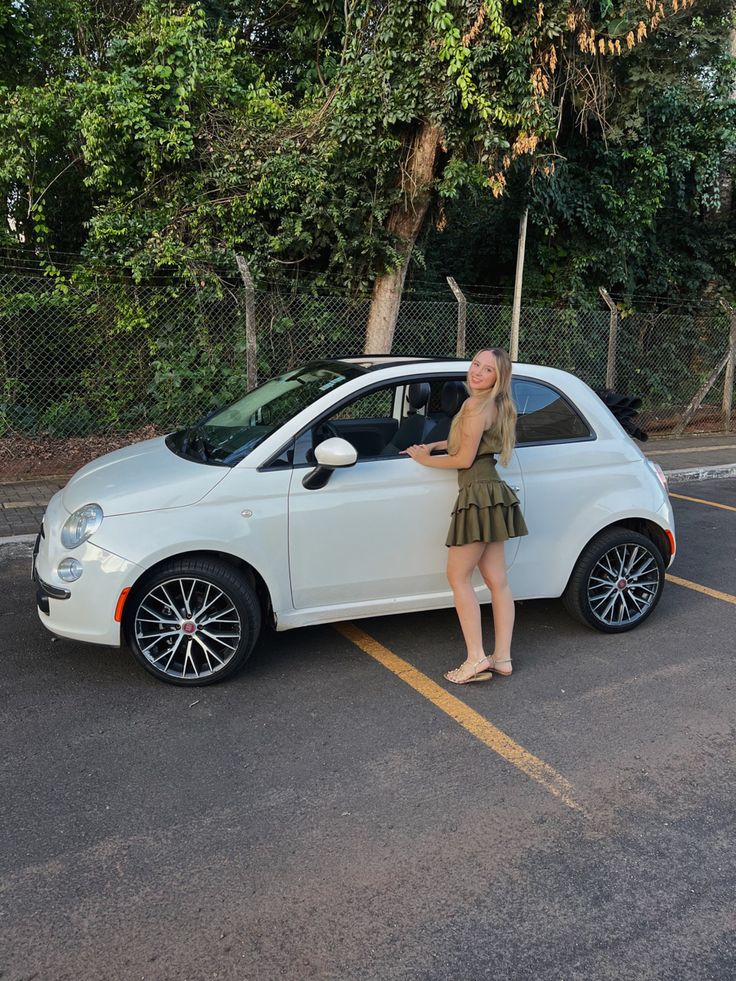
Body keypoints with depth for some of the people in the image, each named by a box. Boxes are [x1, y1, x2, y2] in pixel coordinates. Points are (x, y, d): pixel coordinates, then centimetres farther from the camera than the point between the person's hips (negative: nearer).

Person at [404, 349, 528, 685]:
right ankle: (502, 657, 14)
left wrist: (426, 460, 2)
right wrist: (434, 445, 22)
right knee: (497, 580, 9)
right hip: (493, 493, 9)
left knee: (458, 577, -3)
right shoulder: (495, 406, 17)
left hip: (479, 494, -9)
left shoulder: (476, 405, -13)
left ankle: (476, 658, -4)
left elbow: (464, 459, -12)